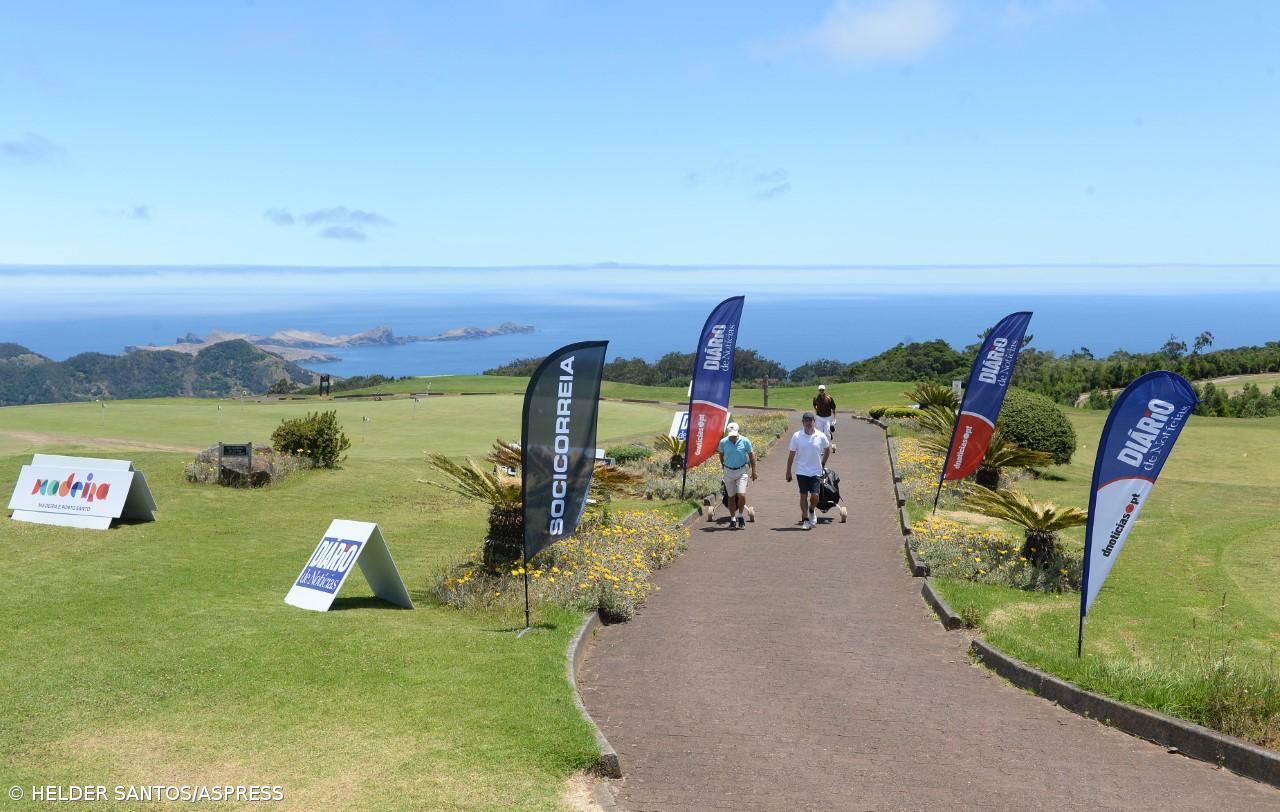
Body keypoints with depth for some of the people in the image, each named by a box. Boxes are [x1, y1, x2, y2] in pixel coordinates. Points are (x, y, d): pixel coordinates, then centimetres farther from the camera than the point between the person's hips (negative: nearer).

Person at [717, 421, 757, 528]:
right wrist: (723, 466, 22)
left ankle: (740, 515, 10)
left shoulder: (745, 441, -10)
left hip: (741, 471, -1)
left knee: (741, 495, -12)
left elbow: (751, 455, 2)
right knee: (731, 497, 8)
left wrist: (753, 471, 3)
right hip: (729, 471, 1)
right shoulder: (723, 442, -8)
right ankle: (733, 519, 20)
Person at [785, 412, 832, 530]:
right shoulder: (797, 436, -6)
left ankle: (812, 510, 27)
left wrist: (823, 463, 14)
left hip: (816, 471, 0)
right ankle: (805, 519, 13)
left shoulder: (821, 436, -4)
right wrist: (788, 471, 2)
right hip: (801, 471, 0)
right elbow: (791, 454, 1)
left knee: (815, 496, -4)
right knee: (803, 495, 3)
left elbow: (827, 449, 15)